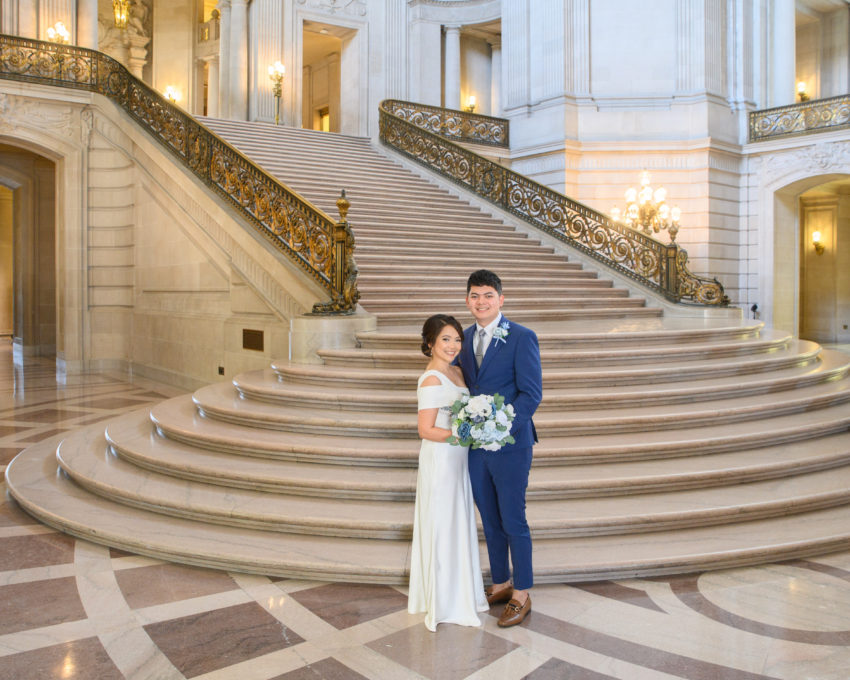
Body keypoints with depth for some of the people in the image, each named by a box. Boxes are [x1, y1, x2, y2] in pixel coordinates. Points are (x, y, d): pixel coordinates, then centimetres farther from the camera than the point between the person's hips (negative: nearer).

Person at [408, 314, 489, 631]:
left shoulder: (456, 371, 6)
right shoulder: (431, 380, -20)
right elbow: (426, 430, -21)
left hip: (457, 458, 8)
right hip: (439, 459, -8)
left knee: (459, 523, 18)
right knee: (442, 527, 4)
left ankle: (459, 591, 35)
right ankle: (442, 603, 20)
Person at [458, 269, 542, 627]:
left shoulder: (522, 338, -11)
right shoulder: (466, 337, 8)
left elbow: (532, 394, -14)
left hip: (509, 445, -6)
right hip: (475, 444, 6)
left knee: (513, 522, 4)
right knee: (490, 522, 17)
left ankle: (521, 595, 21)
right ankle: (500, 584, 34)